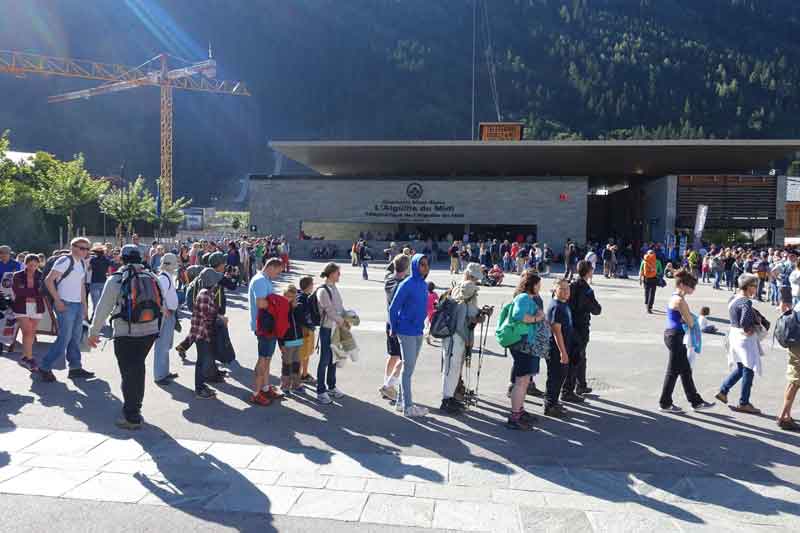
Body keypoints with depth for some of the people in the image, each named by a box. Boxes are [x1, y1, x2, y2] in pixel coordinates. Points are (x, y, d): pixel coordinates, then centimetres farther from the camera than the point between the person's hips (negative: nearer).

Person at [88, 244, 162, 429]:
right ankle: (135, 407, 31)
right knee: (138, 368, 20)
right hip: (150, 331, 5)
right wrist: (157, 326, 22)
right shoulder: (151, 277, 6)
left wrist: (93, 332, 6)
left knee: (129, 374, 3)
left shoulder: (116, 280, -6)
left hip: (126, 334, -4)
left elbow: (103, 308, -4)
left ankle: (131, 417, 8)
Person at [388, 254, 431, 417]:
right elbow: (393, 308, -11)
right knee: (408, 368, -3)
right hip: (407, 333, -8)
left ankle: (401, 401, 26)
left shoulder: (424, 285, 8)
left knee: (409, 367, 14)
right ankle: (408, 407, 4)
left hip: (418, 332, 8)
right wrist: (394, 329, -4)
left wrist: (421, 325, 15)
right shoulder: (407, 285, -15)